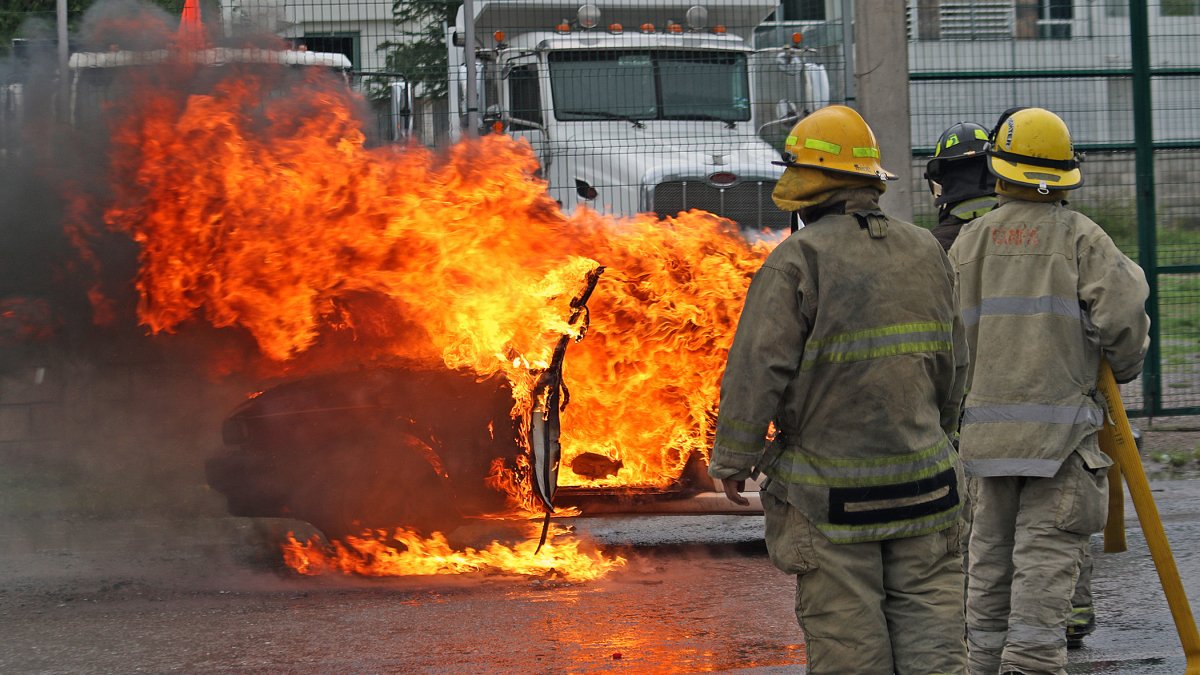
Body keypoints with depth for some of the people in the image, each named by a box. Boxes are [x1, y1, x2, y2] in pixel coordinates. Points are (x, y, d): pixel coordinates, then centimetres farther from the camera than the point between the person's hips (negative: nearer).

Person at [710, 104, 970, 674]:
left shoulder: (798, 259, -12)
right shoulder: (925, 252, 8)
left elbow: (757, 369, -13)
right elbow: (953, 365, 15)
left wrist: (732, 459, -2)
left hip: (831, 488, -5)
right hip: (921, 480, 5)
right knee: (929, 625, 7)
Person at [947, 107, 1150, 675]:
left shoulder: (969, 240, 9)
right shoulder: (1080, 237, -3)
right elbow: (1121, 316, -12)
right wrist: (1123, 369, 8)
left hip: (987, 420, 4)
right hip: (1061, 422, -4)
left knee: (990, 550, 12)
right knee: (1045, 553, -8)